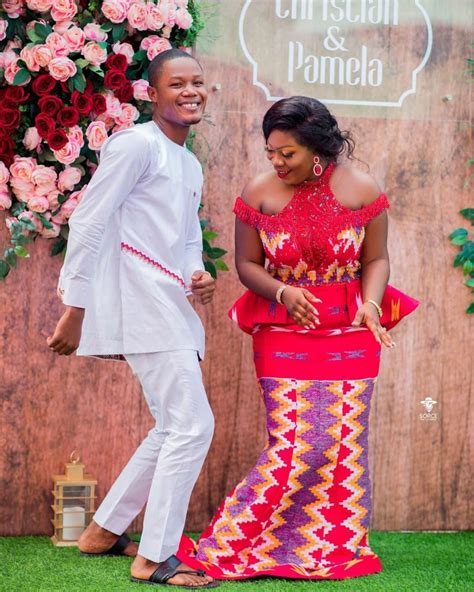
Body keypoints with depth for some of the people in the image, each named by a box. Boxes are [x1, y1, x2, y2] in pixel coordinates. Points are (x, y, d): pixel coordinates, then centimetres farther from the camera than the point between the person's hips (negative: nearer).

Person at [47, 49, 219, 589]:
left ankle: (104, 531, 27)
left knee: (173, 429, 16)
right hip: (144, 307, -10)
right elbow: (88, 224, -12)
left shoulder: (190, 165, 20)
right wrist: (75, 310, -14)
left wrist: (198, 277, 5)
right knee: (192, 426, -12)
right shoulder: (136, 145, -8)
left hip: (174, 311, 10)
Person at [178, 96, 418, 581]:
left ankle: (341, 550, 17)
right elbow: (246, 264, 3)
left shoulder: (360, 189, -4)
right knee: (293, 445, -8)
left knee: (343, 442, 2)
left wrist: (370, 303, -15)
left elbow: (376, 259, 3)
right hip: (284, 333, -1)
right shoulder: (259, 194, -4)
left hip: (349, 334, 1)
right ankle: (230, 542, 5)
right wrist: (283, 292, -16)